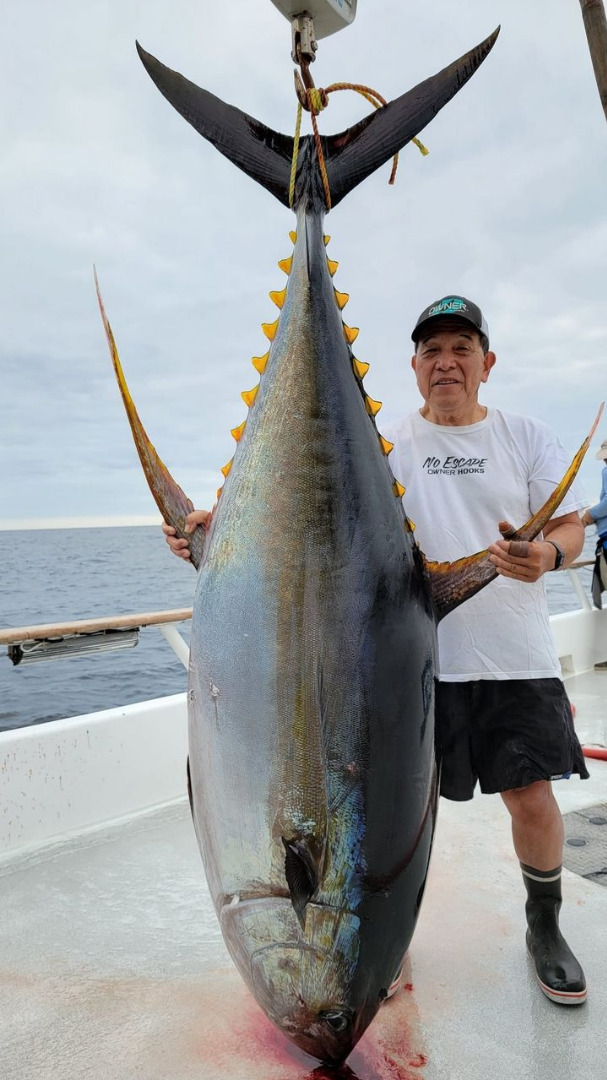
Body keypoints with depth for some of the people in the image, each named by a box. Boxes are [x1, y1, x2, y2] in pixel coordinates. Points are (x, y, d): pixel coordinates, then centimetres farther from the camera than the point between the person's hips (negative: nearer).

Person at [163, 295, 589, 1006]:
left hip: (515, 660, 1)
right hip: (414, 660, 0)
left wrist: (546, 555, -22)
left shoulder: (527, 438, 7)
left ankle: (545, 928, 34)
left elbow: (571, 528, 3)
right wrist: (220, 517, -20)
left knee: (532, 797, 4)